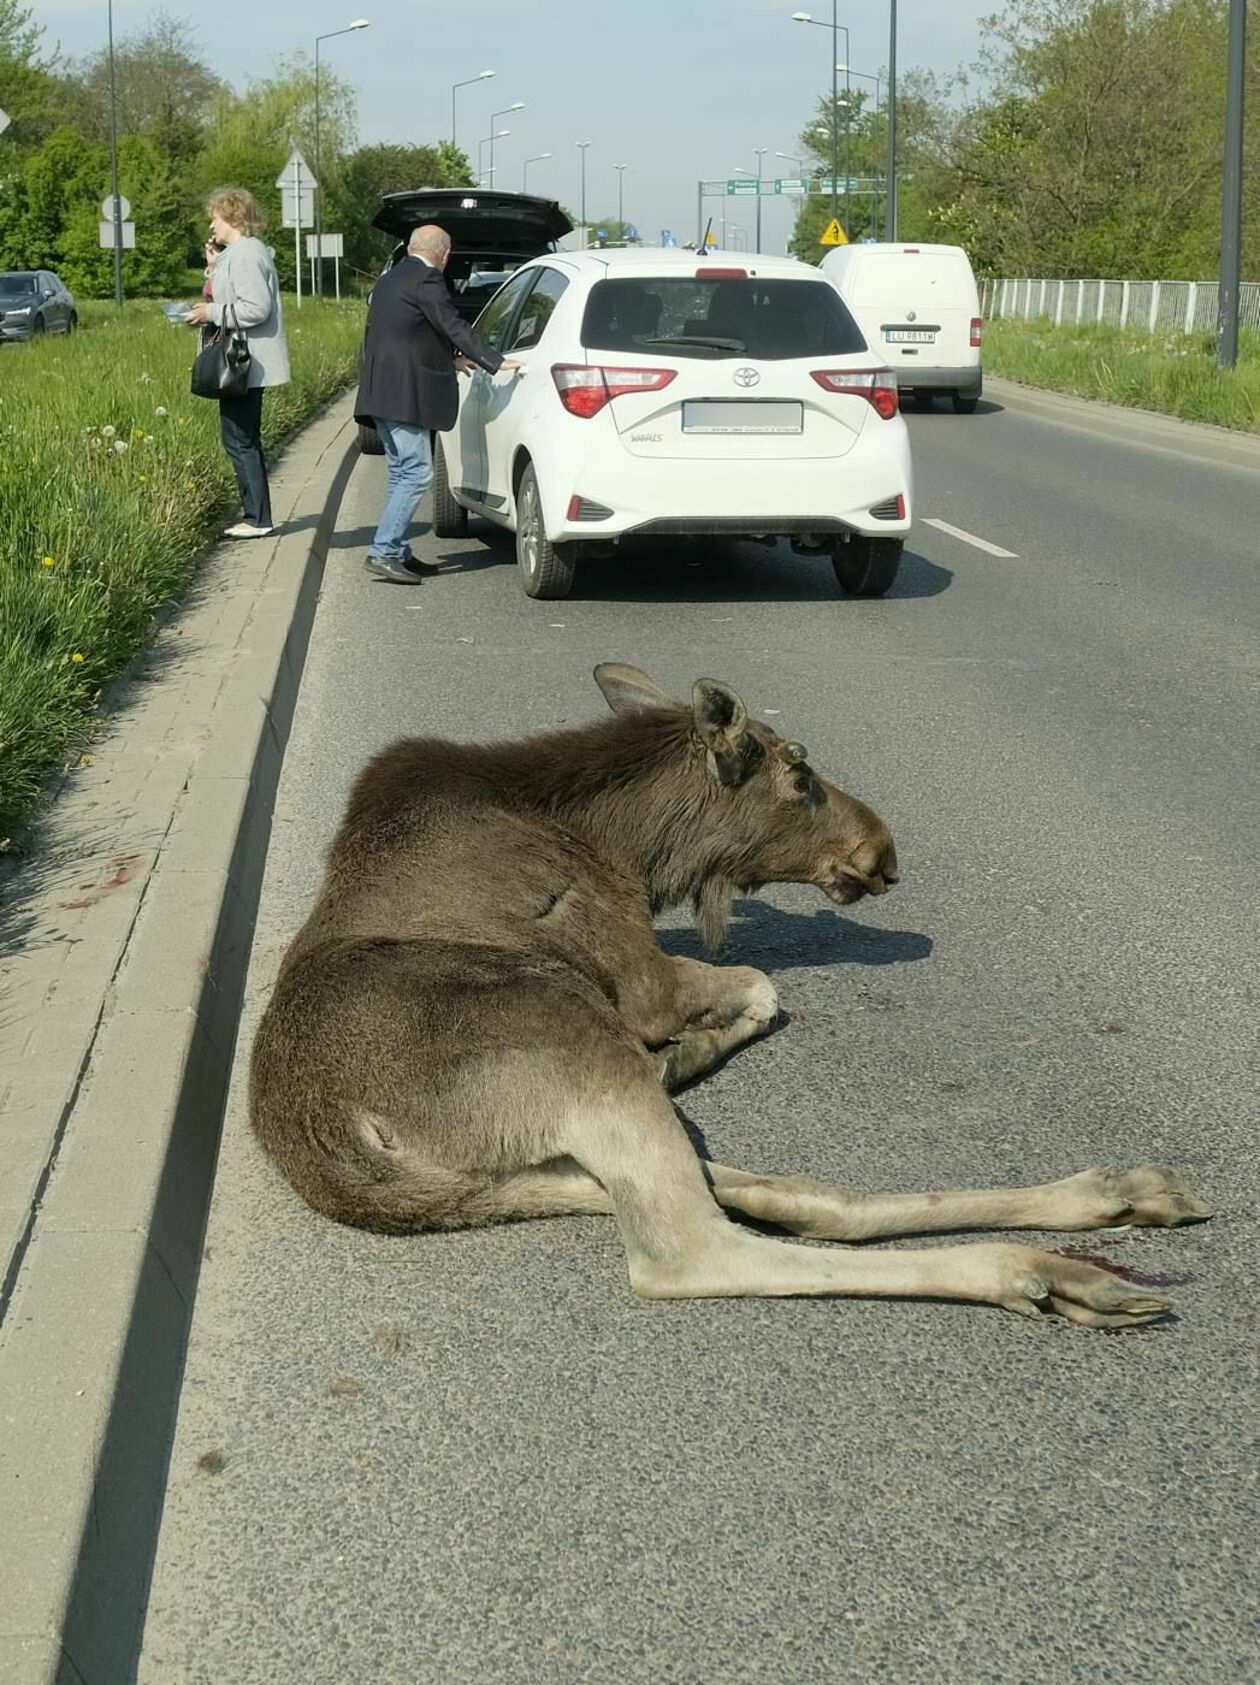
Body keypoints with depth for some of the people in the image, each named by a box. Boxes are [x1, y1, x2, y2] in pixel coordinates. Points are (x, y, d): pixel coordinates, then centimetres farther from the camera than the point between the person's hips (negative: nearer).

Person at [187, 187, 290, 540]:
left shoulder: (245, 255, -15)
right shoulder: (240, 252, 18)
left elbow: (256, 308, -23)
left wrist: (212, 312, -15)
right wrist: (214, 266, 13)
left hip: (245, 365, -11)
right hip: (246, 363, 11)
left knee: (239, 440, -7)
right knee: (245, 440, 14)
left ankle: (257, 519, -3)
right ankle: (256, 516, 19)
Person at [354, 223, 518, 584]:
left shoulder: (388, 281, 20)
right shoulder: (426, 280, -10)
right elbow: (453, 327, -16)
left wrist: (448, 361, 38)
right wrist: (495, 362, -15)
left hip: (381, 392, 10)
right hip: (405, 395, -10)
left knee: (402, 473, 14)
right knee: (416, 473, -9)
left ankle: (398, 553, 16)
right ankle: (383, 553, -13)